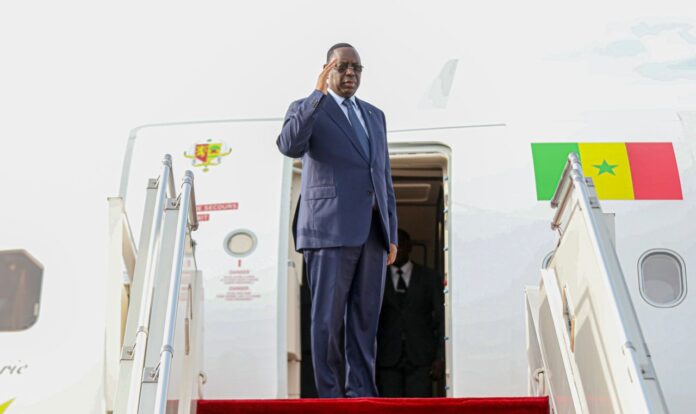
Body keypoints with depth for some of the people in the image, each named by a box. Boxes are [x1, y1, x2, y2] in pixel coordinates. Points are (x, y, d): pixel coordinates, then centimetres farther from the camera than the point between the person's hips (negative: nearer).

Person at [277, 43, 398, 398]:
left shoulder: (375, 116, 21)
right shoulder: (305, 110, 4)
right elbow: (290, 146, -20)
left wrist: (392, 234, 12)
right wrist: (319, 93, -19)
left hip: (372, 231, 5)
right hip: (331, 229, -5)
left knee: (365, 316, 5)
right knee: (328, 315, -3)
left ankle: (361, 393, 9)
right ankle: (330, 395, 4)